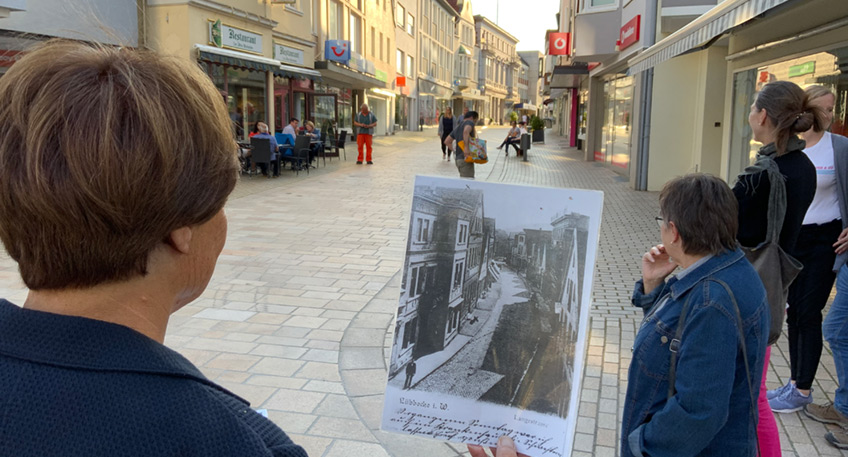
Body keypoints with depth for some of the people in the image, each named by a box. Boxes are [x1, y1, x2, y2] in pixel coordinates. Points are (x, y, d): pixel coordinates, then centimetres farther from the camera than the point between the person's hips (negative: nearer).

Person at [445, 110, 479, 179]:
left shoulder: (457, 127, 24)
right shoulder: (470, 122, -1)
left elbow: (447, 141, 23)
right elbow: (466, 131, -26)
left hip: (458, 159, 9)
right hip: (465, 159, -9)